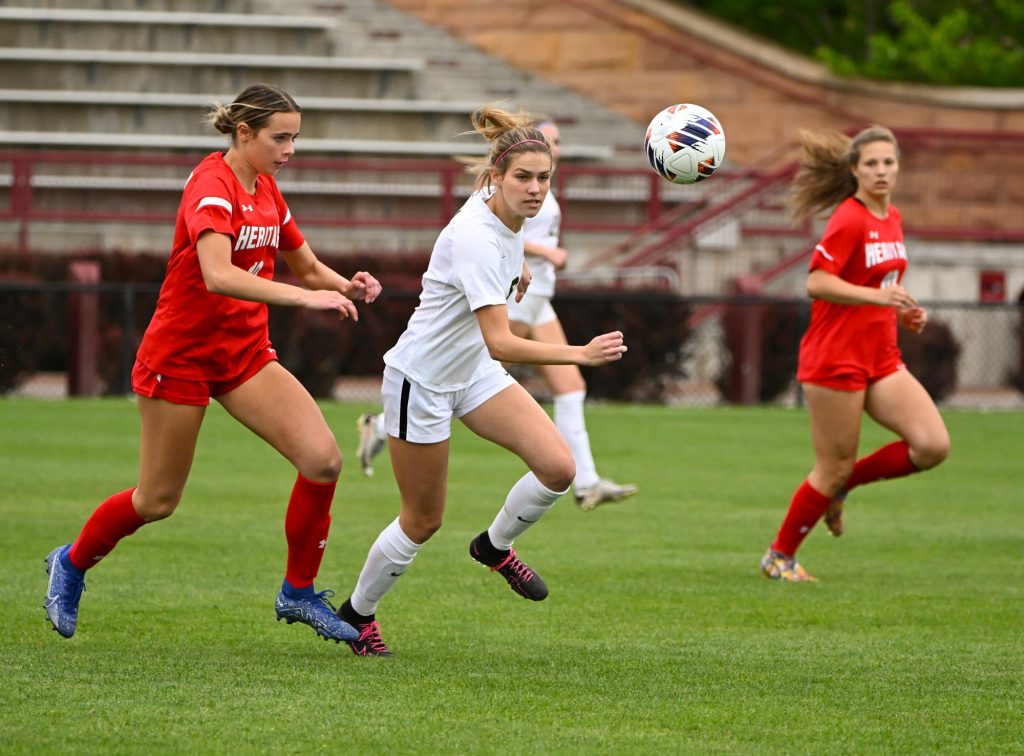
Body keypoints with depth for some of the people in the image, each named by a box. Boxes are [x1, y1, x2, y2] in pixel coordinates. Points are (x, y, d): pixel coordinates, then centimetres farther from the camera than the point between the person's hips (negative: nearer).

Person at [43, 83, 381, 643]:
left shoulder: (266, 192, 6)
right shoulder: (213, 187, -20)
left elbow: (307, 267, 17)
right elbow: (218, 275, -36)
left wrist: (345, 287, -5)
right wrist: (304, 298, -41)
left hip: (245, 351, 7)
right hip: (181, 354, -7)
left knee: (322, 458, -12)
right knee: (157, 500, 5)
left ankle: (298, 592, 2)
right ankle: (71, 564, 33)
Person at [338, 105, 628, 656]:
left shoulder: (504, 206, -8)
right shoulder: (476, 238, -33)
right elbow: (499, 342, -40)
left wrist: (517, 266, 28)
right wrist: (581, 355, -46)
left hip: (474, 371, 8)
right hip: (422, 379, -8)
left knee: (558, 468, -10)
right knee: (423, 521, 6)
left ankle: (495, 547, 17)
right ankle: (357, 612, 30)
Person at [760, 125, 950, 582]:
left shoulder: (891, 218, 12)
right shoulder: (849, 219, -14)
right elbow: (817, 283, -23)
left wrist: (904, 311, 7)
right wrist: (876, 295, -32)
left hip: (882, 358, 8)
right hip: (836, 358, -8)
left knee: (933, 446, -8)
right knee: (834, 468, -2)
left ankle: (842, 485, 13)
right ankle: (779, 556, 17)